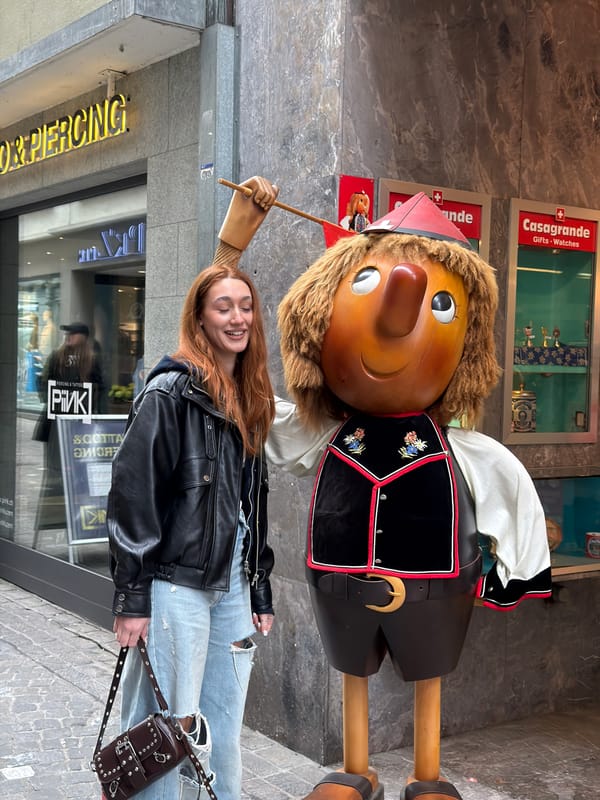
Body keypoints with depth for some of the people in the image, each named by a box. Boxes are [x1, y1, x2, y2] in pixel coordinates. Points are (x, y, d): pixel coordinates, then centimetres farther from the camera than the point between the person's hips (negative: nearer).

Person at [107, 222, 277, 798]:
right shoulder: (171, 392, -9)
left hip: (233, 587, 7)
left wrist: (261, 594, 17)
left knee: (223, 734, 12)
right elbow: (131, 495, -13)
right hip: (177, 586, -7)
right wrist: (131, 598, -15)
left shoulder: (251, 400, 14)